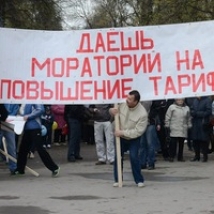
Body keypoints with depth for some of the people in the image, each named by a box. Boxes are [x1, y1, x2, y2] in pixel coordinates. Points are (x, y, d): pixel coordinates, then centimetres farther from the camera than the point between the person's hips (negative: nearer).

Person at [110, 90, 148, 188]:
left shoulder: (142, 113, -31)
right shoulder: (123, 105, -18)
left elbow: (138, 131, -30)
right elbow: (114, 110, 3)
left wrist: (122, 132, -32)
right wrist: (111, 111, -22)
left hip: (134, 139, -4)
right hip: (121, 137, 4)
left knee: (134, 157, -16)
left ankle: (139, 180, 0)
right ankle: (117, 180, 17)